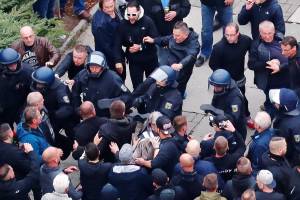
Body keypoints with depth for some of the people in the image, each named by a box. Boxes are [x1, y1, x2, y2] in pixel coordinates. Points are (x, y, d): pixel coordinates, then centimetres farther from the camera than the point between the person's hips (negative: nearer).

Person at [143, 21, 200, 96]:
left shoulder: (193, 43, -27)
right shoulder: (173, 37, -4)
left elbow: (191, 56, -46)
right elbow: (165, 39, 20)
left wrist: (180, 65, -64)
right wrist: (153, 40, 9)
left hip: (180, 69, -6)